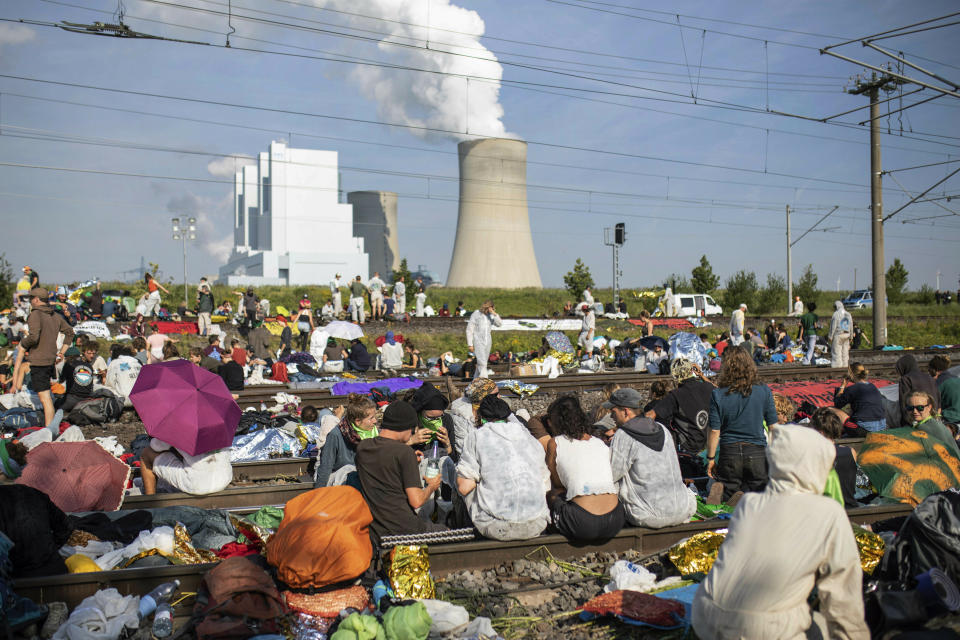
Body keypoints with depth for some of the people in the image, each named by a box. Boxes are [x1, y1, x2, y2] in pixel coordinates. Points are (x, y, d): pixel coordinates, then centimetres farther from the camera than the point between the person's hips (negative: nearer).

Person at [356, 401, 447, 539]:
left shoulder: (362, 447, 2)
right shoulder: (404, 452, -17)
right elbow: (416, 501, -18)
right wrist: (431, 486, 3)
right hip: (404, 530, -6)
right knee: (444, 531, 19)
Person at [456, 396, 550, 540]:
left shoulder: (477, 435, 4)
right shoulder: (527, 435, 16)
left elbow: (464, 487, 0)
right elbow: (546, 485, 19)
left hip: (497, 529, -4)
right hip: (536, 526, 4)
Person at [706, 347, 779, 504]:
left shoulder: (718, 395, -9)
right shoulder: (764, 391, -5)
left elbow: (714, 431, -7)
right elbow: (773, 427, 0)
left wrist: (711, 458, 5)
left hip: (729, 451, 0)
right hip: (757, 452, 0)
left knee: (729, 494, 17)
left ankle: (720, 492, -10)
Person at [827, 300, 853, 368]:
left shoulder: (836, 314, -12)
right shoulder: (848, 314, 7)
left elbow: (833, 327, -14)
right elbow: (851, 326, 10)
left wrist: (830, 337, -8)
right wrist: (851, 337, 17)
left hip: (837, 335, -6)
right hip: (846, 335, 6)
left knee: (836, 352, -2)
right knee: (845, 352, 10)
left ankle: (837, 366, -4)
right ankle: (845, 365, 13)